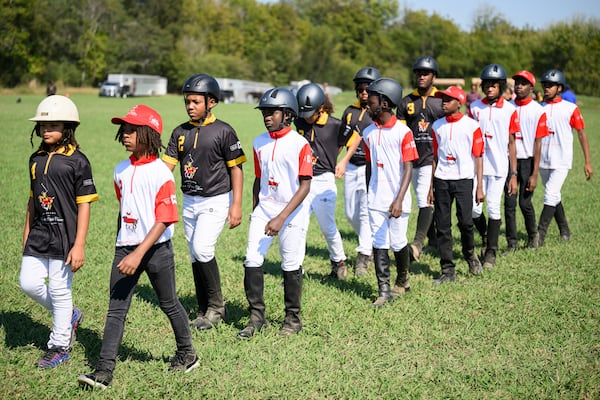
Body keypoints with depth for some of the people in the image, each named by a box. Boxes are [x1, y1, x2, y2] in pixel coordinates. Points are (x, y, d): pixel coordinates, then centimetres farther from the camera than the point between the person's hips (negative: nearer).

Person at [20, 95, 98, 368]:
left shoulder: (77, 161, -10)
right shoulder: (36, 159, 9)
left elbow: (84, 205, -10)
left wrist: (79, 245, -15)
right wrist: (27, 234, 19)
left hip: (64, 235, -6)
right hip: (39, 234, 6)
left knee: (59, 290, 0)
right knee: (29, 283, 2)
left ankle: (60, 346, 16)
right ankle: (69, 316, 26)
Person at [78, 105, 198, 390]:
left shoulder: (161, 173, -15)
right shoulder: (121, 170, 6)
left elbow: (164, 220, -19)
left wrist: (139, 254, -25)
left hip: (156, 249, -5)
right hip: (125, 248, 5)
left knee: (168, 304, 12)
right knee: (116, 310, -1)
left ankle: (187, 353, 34)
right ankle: (104, 371, -3)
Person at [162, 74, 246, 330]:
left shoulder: (223, 131, -9)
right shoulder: (180, 132, 5)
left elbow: (236, 169, -7)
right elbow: (167, 166, 1)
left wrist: (236, 205, -12)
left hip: (217, 200, -6)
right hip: (189, 201, 6)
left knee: (202, 248, -19)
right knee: (195, 256, 10)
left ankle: (217, 306, 0)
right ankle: (204, 312, 22)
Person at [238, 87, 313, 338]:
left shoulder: (300, 145, -12)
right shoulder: (259, 143, 6)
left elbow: (305, 187, -15)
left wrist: (281, 218, -20)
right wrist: (254, 212, 15)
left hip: (292, 212, -5)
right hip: (264, 208, 5)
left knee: (291, 266, 3)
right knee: (252, 261, -2)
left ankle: (293, 318, 19)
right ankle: (256, 317, 10)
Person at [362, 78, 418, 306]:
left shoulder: (403, 132, -11)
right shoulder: (369, 133, 6)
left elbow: (408, 168, -13)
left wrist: (399, 200, -21)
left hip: (397, 200, -4)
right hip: (376, 200, 4)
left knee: (398, 243, 5)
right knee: (379, 244, 2)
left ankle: (402, 280, 30)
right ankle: (384, 291, 7)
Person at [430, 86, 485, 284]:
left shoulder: (472, 126, -2)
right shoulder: (437, 126, 10)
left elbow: (478, 157, -2)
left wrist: (480, 187, -6)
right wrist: (431, 186, 10)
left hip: (463, 179, -3)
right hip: (441, 180, 4)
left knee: (465, 221, -10)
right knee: (442, 226, 1)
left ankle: (470, 254, 21)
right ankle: (448, 270, 7)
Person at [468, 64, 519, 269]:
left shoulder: (509, 110, 0)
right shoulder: (474, 107, 4)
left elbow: (511, 143, 2)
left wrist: (514, 175, 0)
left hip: (498, 167, -2)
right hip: (477, 166, 2)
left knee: (493, 208, -2)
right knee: (474, 208, 1)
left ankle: (491, 251, 9)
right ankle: (486, 237, 28)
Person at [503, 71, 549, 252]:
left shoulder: (537, 111, -5)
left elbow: (537, 143, -6)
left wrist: (535, 174, -9)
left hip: (527, 161, -2)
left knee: (525, 202, 0)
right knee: (509, 203, 1)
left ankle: (532, 234, 26)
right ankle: (512, 242, 9)